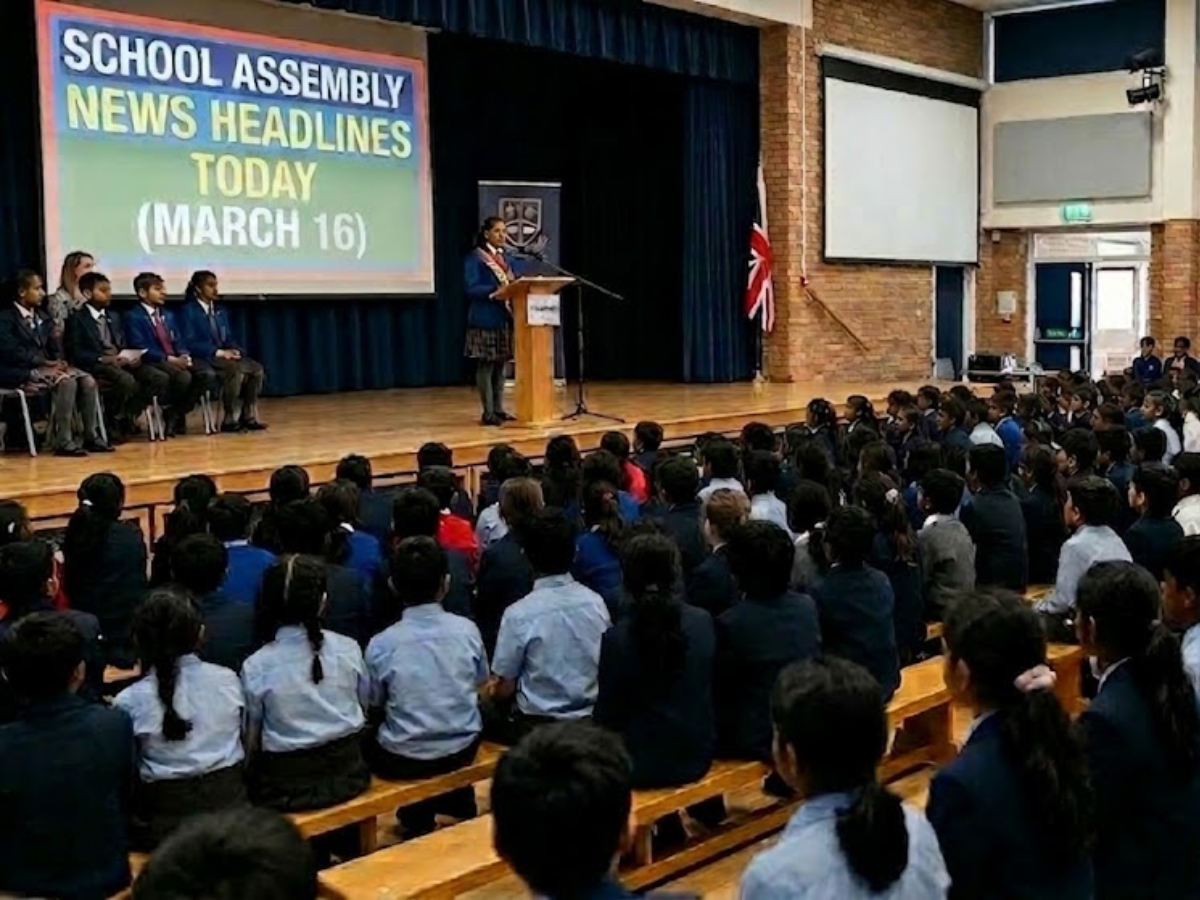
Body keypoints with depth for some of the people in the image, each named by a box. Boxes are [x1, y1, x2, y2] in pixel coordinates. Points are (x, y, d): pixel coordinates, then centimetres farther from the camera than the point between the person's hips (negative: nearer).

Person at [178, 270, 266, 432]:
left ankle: (248, 416, -14)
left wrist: (235, 350, -6)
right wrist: (219, 352, -20)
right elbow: (189, 343, -13)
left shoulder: (220, 311, 20)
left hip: (225, 356, 7)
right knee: (235, 370, -34)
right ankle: (230, 419, -28)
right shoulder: (188, 311, -3)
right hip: (202, 359, -7)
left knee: (257, 369, -17)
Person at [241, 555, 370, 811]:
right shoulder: (348, 649, -7)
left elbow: (251, 742, -5)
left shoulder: (256, 667, -14)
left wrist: (255, 777, 13)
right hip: (347, 773, 3)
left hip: (287, 787, -3)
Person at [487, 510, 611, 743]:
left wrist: (494, 688, 12)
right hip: (590, 722, 4)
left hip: (536, 727, -4)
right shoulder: (596, 602, -7)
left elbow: (503, 689, -10)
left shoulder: (519, 614, -19)